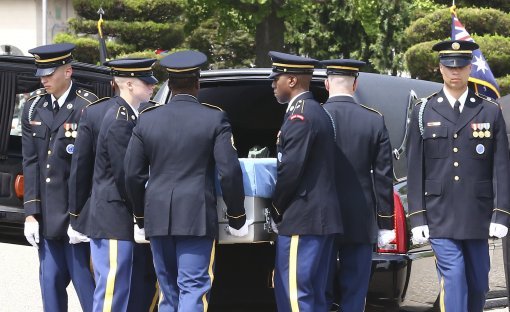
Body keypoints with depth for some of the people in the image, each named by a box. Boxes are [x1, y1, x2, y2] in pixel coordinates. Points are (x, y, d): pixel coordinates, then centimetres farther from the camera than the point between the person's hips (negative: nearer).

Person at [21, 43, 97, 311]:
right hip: (47, 216, 6)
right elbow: (30, 162, 8)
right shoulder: (33, 107, 8)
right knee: (50, 283, 9)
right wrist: (31, 212, 3)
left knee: (85, 282, -2)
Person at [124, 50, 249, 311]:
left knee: (168, 291, 14)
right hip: (197, 219, -4)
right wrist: (237, 218, 3)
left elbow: (133, 175, 6)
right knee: (193, 289, -5)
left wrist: (141, 218, 18)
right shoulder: (214, 119, -4)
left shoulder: (147, 120, 5)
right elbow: (229, 172, -8)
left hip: (158, 219, 4)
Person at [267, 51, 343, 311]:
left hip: (301, 219, -10)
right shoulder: (316, 112, 19)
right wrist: (281, 207, 18)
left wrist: (276, 208, -5)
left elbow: (290, 169, -18)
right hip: (320, 219, 10)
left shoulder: (300, 115, -14)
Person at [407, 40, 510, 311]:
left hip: (478, 216, 1)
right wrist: (417, 217, -3)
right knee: (453, 278, -10)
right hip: (440, 216, -1)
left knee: (478, 283, 8)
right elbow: (414, 169, 3)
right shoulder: (423, 112, 5)